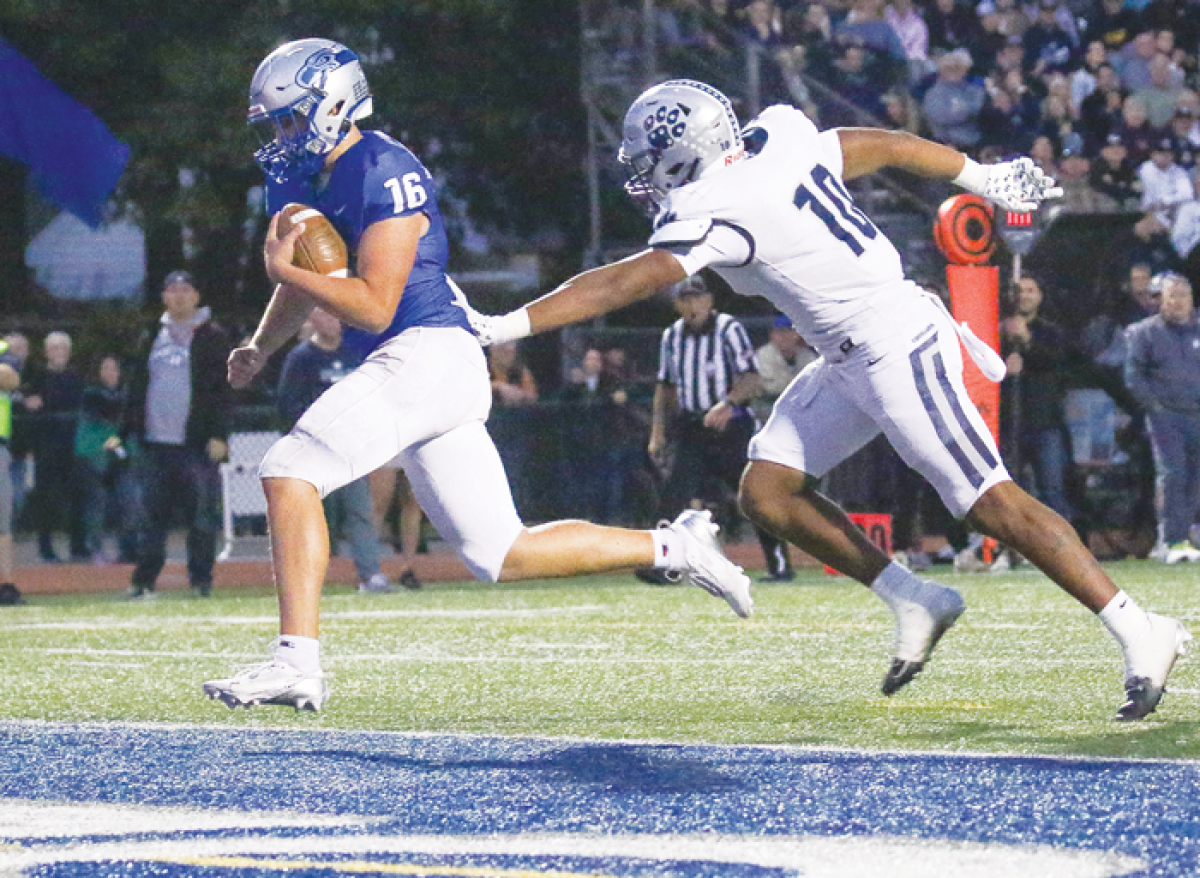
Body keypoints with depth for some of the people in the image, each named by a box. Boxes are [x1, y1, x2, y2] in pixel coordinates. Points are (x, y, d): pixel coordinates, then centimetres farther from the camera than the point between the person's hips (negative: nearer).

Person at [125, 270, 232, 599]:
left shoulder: (212, 336, 3)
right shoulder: (152, 337, 16)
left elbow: (222, 388, -2)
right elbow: (137, 385, 18)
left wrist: (219, 434, -12)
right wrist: (125, 432, 12)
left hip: (198, 444, -4)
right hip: (156, 443, 4)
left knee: (202, 515, -4)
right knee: (154, 514, 5)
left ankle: (201, 580, 2)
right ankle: (144, 580, 7)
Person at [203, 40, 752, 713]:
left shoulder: (385, 174, -14)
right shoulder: (299, 180, 15)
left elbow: (373, 306, -18)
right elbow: (305, 287, 29)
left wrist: (283, 269, -13)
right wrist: (260, 348, 15)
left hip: (431, 354, -10)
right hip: (412, 369, 10)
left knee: (291, 470, -18)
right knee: (501, 554, 9)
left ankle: (297, 662, -22)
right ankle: (671, 547, 16)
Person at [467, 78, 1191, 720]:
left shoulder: (721, 214, -20)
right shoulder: (778, 140, 4)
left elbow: (620, 285, -22)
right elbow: (888, 148, 15)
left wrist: (503, 327, -21)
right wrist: (985, 179, 28)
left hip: (897, 346, -10)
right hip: (853, 360, 10)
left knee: (991, 502, -9)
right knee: (768, 491, 5)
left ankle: (1143, 636, -5)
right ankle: (914, 602, 11)